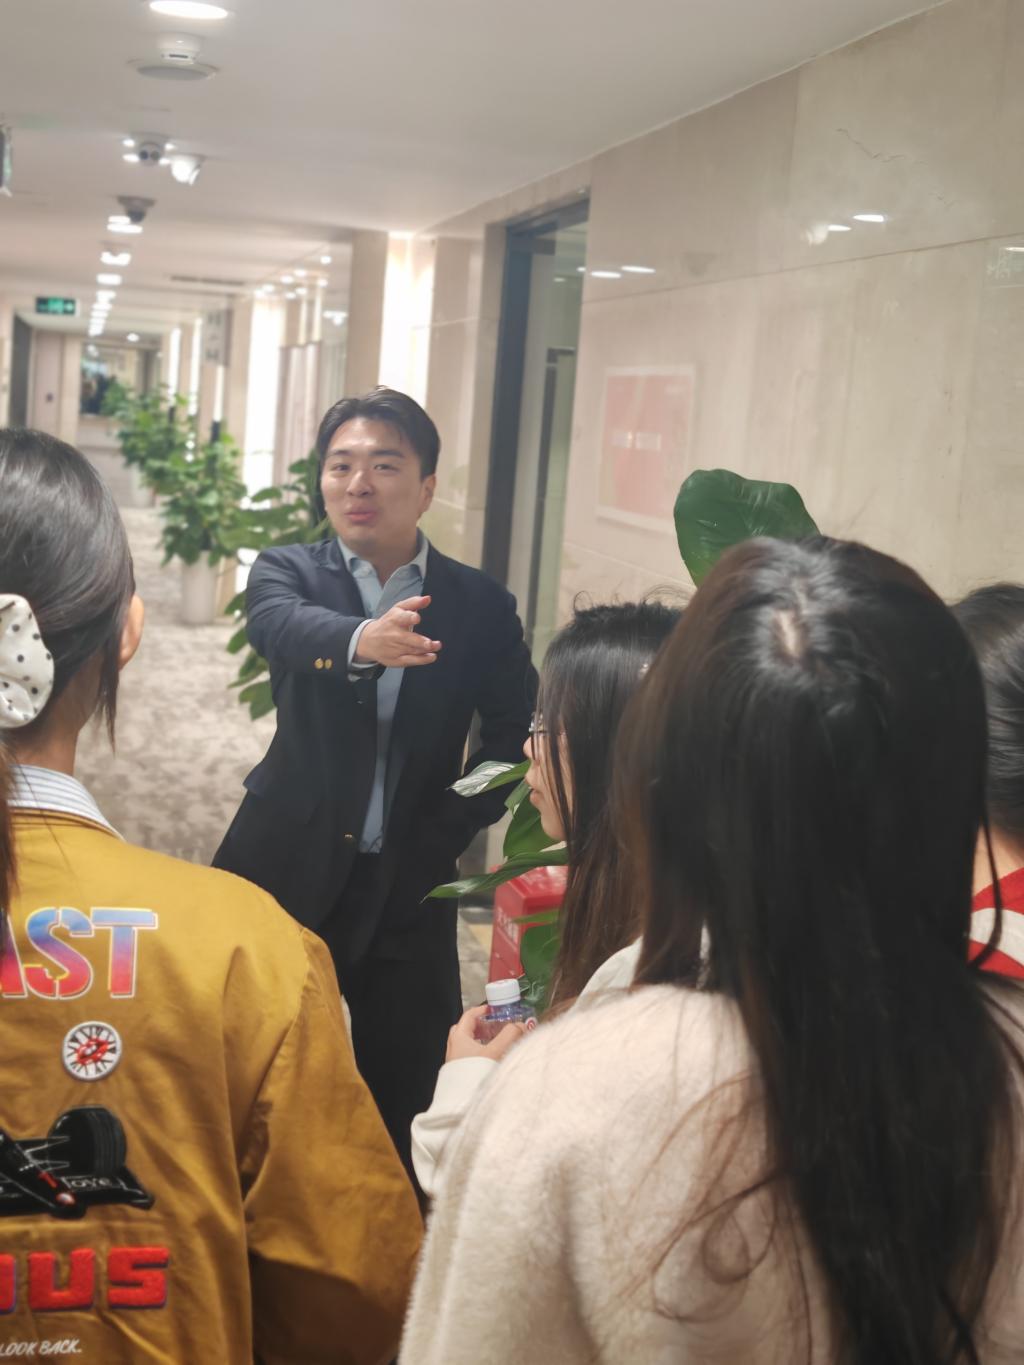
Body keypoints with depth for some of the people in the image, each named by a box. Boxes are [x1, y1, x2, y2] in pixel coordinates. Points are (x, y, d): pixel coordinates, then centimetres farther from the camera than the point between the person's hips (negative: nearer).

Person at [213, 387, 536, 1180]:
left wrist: (448, 829, -8)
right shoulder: (289, 572, -2)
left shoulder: (480, 606, 1)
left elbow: (517, 732, 4)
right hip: (287, 872, 0)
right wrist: (363, 638, -47)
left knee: (408, 1099, 7)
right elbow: (283, 625, -25)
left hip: (408, 887, 1)